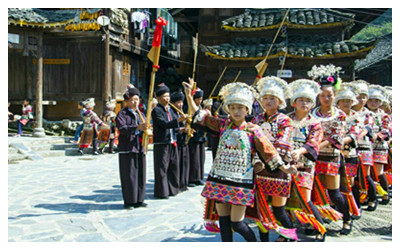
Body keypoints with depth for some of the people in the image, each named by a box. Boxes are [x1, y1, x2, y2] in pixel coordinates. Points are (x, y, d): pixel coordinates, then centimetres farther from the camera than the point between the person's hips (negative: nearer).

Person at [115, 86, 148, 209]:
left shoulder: (141, 114, 16)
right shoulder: (122, 114, -4)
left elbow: (145, 129, 18)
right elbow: (122, 128, -19)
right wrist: (137, 127, -31)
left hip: (140, 148, 6)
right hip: (127, 149, -6)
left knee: (140, 174, 8)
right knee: (129, 175, -1)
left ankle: (139, 200, 19)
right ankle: (129, 201, 8)